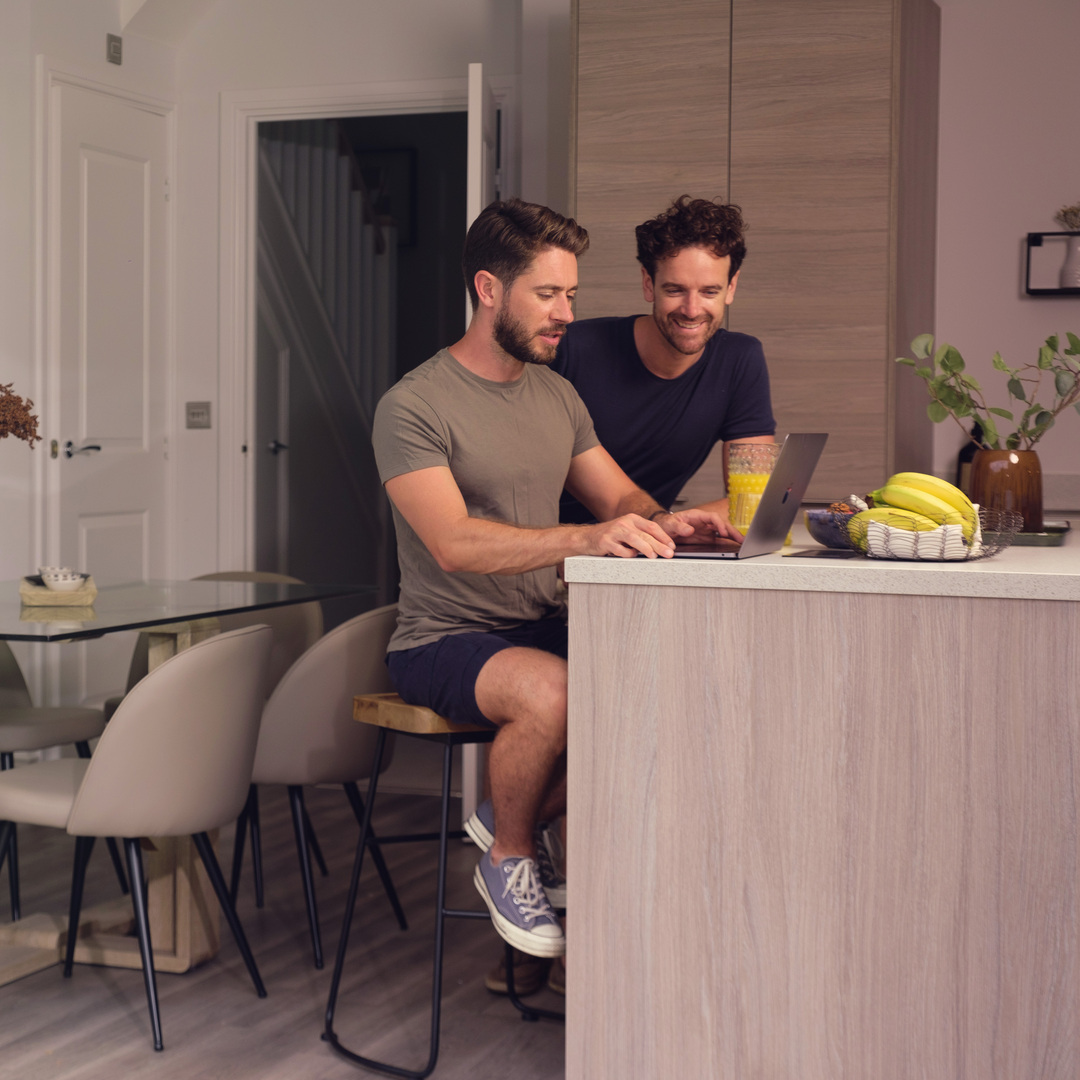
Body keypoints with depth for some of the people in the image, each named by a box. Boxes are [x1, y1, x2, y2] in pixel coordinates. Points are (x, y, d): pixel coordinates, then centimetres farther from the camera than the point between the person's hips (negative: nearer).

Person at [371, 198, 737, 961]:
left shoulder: (556, 394, 12)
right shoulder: (414, 406, -12)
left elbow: (620, 497, 14)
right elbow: (454, 543, -26)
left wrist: (666, 521, -12)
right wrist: (585, 539, -39)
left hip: (544, 627, 7)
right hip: (445, 641, -7)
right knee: (552, 691, -37)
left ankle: (517, 820, 2)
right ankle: (508, 860, -6)